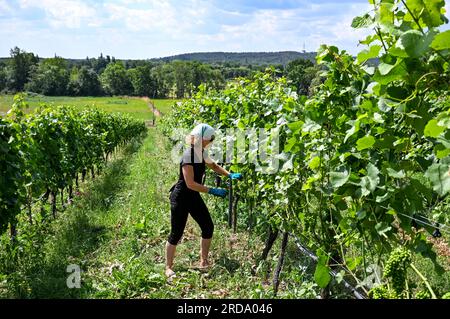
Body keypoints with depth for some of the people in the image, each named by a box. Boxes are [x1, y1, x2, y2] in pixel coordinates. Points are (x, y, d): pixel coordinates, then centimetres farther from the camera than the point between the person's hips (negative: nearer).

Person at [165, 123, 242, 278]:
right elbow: (190, 183, -27)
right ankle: (168, 268, 14)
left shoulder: (202, 153, 1)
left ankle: (204, 262, 22)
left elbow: (213, 165, 20)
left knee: (208, 227, 7)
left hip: (194, 196, 9)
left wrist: (230, 175, 6)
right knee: (176, 233, -1)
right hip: (180, 198, -8)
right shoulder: (188, 155, -24)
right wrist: (212, 191, -26)